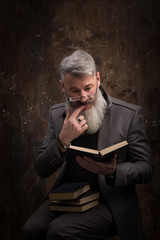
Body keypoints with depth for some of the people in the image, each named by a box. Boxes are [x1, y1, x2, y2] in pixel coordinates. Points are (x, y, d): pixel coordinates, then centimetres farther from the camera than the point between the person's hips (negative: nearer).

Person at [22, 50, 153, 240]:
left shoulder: (129, 114, -6)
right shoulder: (57, 114, 5)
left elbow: (146, 169, -2)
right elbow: (41, 170, 3)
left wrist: (113, 172, -23)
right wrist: (63, 141, -16)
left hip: (108, 202, -3)